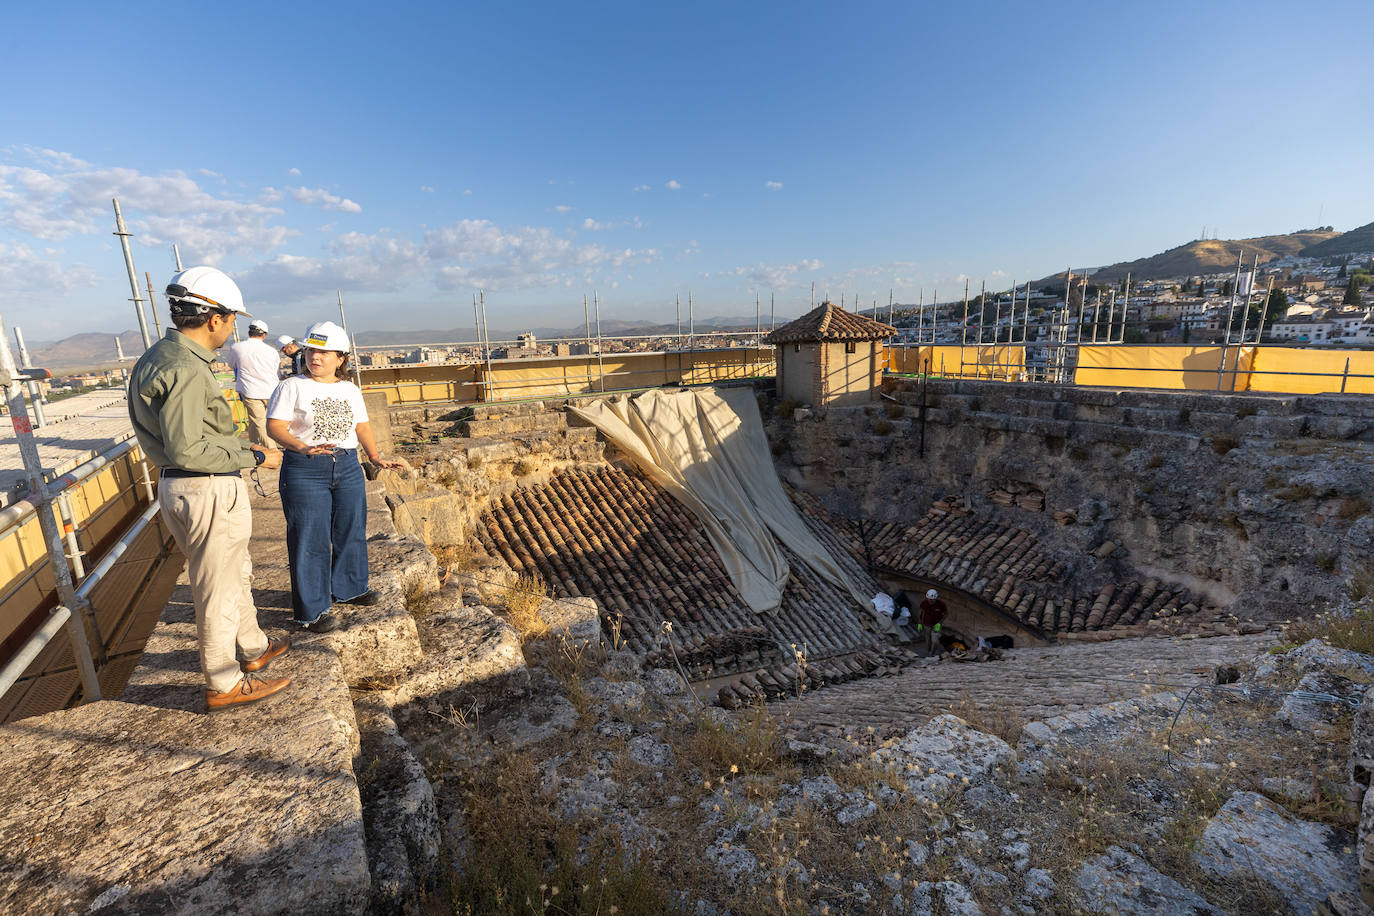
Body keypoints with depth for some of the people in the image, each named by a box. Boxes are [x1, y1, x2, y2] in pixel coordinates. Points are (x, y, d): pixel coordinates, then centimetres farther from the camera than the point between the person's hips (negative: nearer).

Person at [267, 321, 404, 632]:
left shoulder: (350, 390, 10)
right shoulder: (293, 387, -4)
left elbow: (362, 426, 16)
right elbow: (274, 426, -12)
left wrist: (376, 457, 6)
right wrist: (303, 448, -28)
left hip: (347, 467, 5)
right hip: (305, 471, -5)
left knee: (351, 532, 14)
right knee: (310, 539, 0)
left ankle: (349, 588, 35)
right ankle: (312, 610, 13)